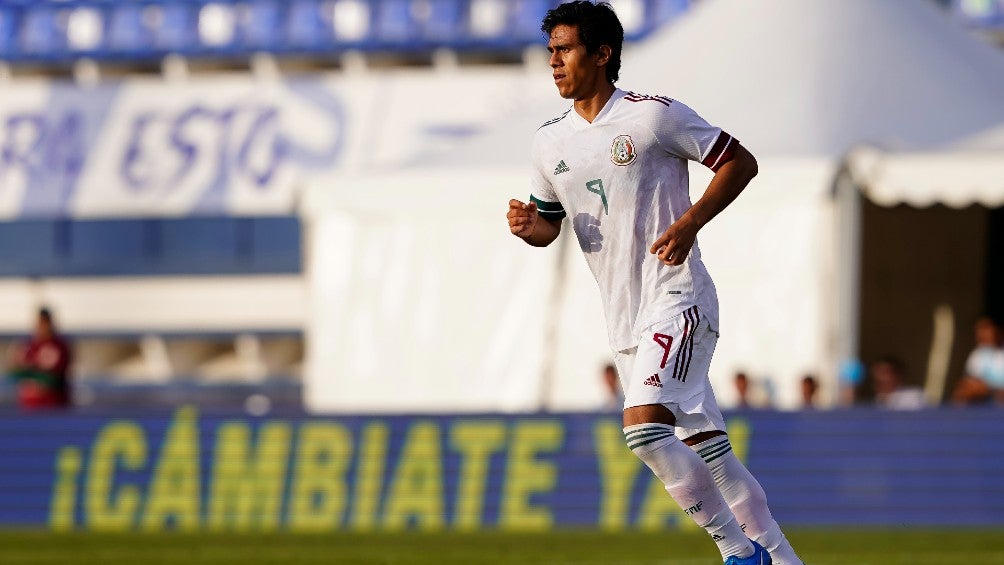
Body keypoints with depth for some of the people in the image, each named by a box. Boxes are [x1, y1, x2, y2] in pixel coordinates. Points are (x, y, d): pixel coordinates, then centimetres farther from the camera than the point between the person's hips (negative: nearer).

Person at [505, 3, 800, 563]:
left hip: (677, 297, -7)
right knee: (707, 451, 9)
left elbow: (740, 162, -4)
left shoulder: (654, 116, -9)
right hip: (625, 319, 7)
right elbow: (550, 223, 21)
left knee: (643, 425, -23)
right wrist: (528, 227, -3)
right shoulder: (550, 141, 11)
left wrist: (689, 223, -16)